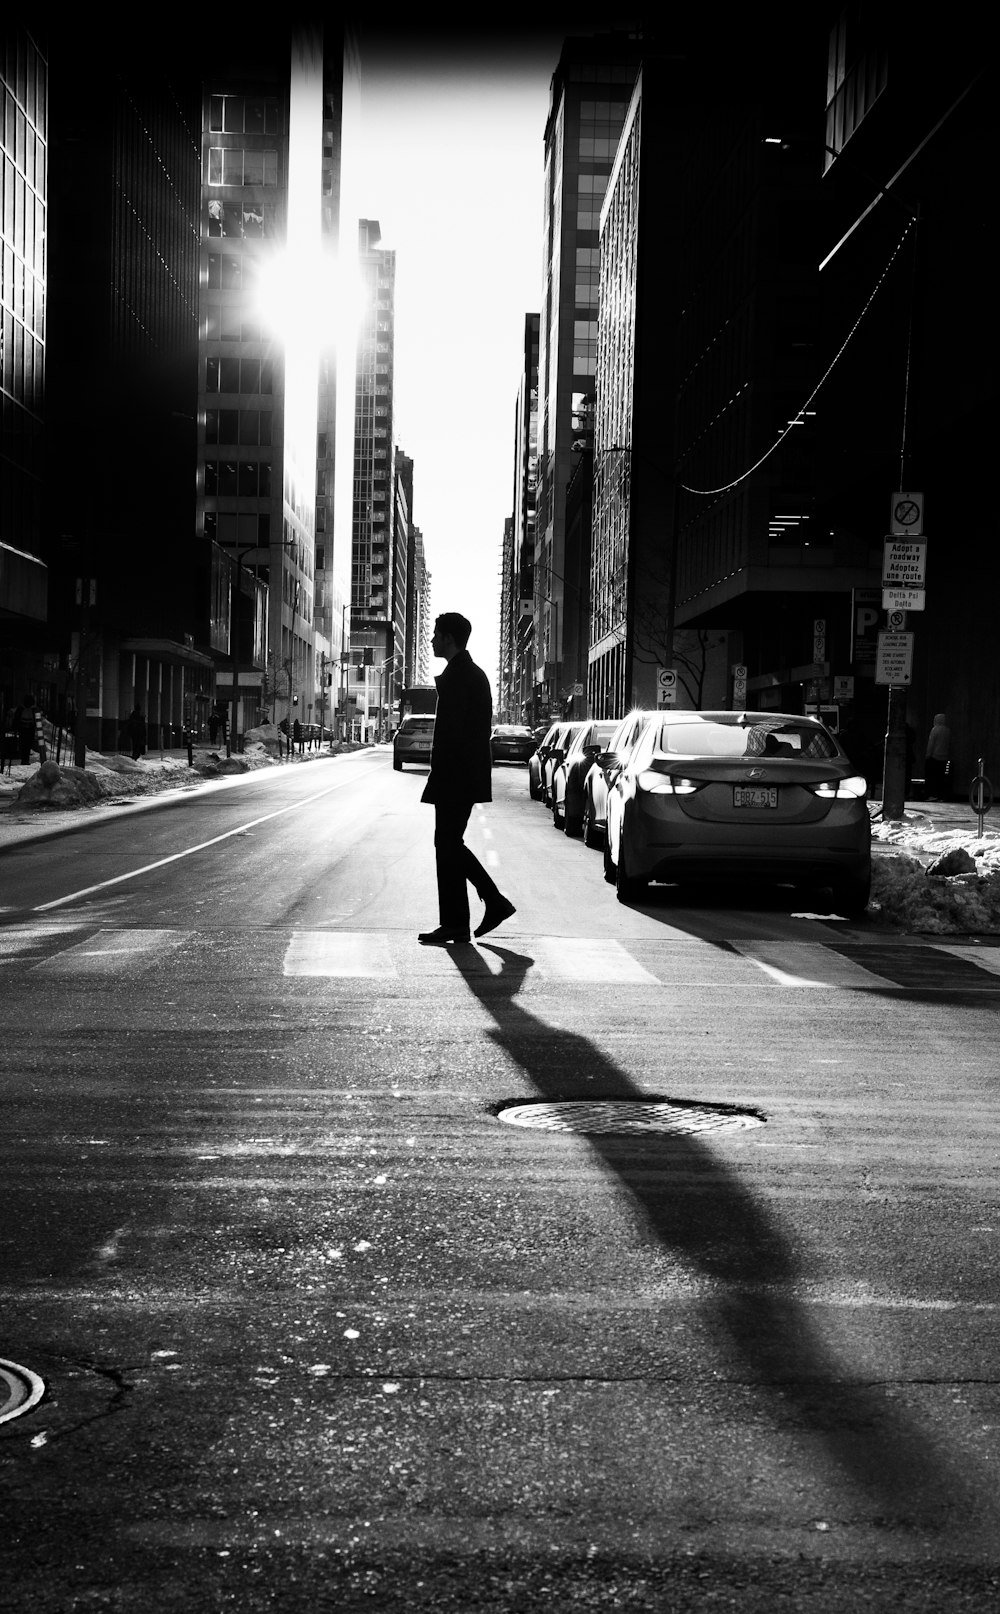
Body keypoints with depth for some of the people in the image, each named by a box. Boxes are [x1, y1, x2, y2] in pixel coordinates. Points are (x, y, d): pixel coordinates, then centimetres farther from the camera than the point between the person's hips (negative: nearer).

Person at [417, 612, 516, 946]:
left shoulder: (456, 675, -14)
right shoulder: (475, 674, 17)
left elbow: (451, 728, -19)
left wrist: (439, 774, -17)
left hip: (454, 776, -10)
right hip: (471, 774, 10)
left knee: (448, 846, -4)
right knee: (451, 844, 15)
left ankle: (455, 925, 0)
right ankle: (495, 902, 13)